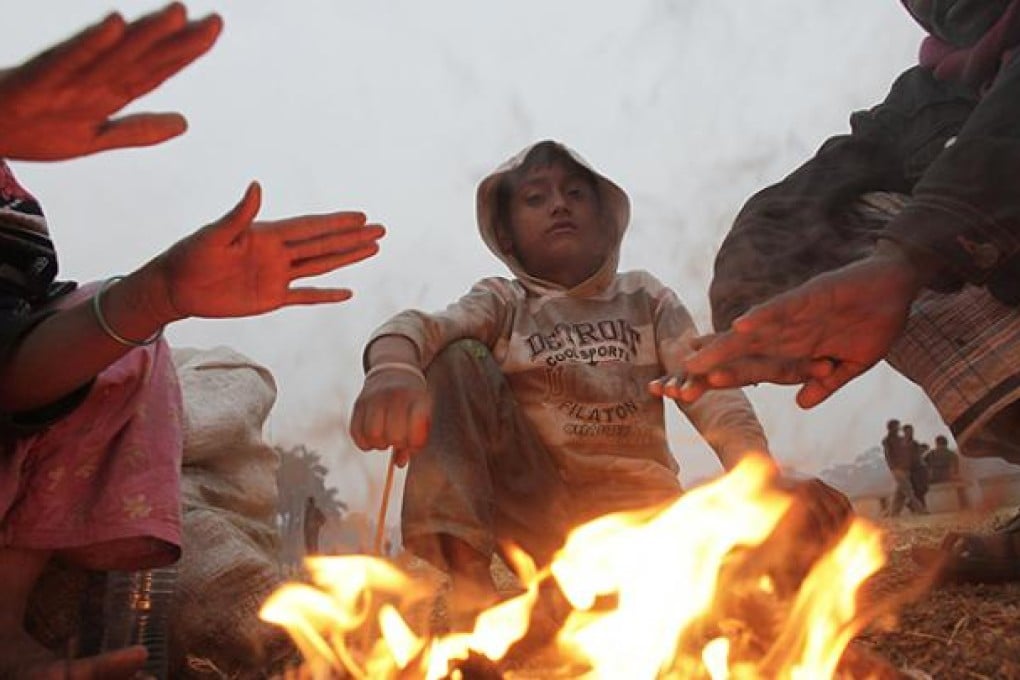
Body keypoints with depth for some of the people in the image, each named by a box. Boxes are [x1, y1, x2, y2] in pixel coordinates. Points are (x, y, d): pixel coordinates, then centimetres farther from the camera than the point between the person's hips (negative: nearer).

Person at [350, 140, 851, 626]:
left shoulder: (645, 297, 11)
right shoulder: (504, 303, 6)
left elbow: (710, 389, -4)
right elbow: (419, 325, -16)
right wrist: (393, 367, -43)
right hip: (536, 508, 1)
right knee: (459, 358, -18)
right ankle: (467, 578, -23)